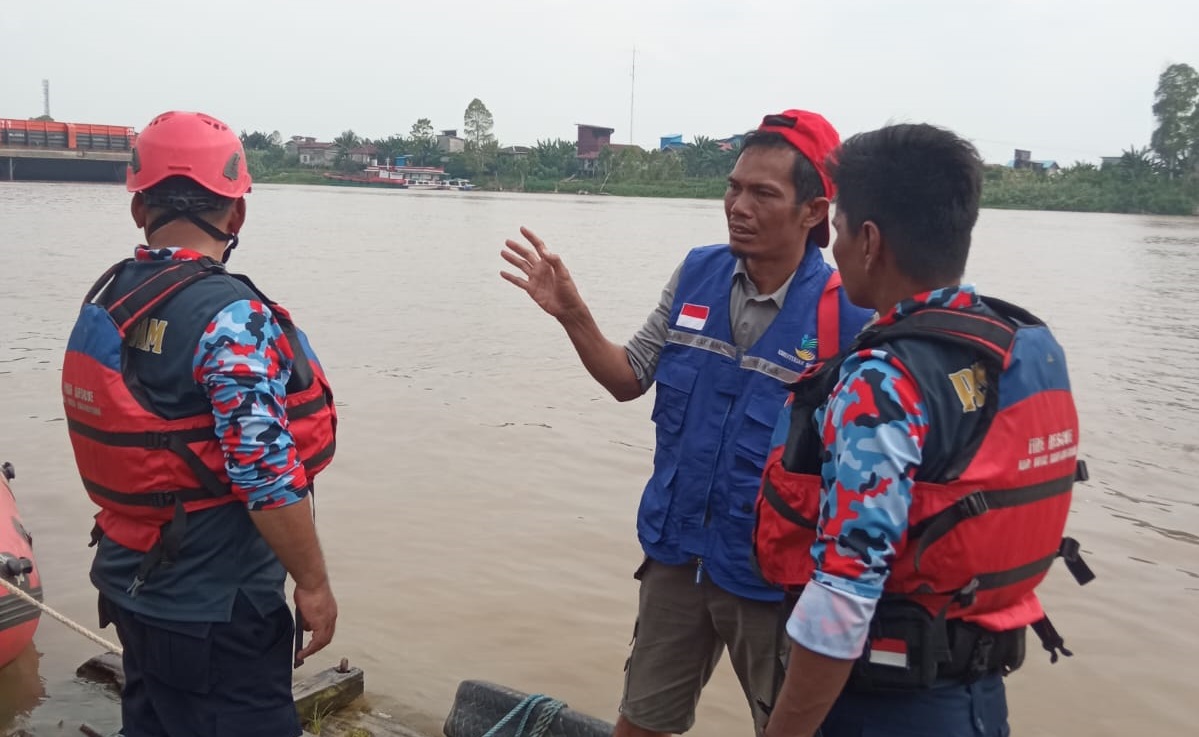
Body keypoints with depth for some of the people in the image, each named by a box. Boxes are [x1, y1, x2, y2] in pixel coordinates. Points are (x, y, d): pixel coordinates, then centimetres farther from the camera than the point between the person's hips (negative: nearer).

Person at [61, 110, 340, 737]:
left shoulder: (104, 299, 3)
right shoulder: (232, 316, -22)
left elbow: (127, 442, 12)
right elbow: (269, 474, -24)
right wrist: (314, 584, -14)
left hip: (130, 584, 8)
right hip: (215, 610, -8)